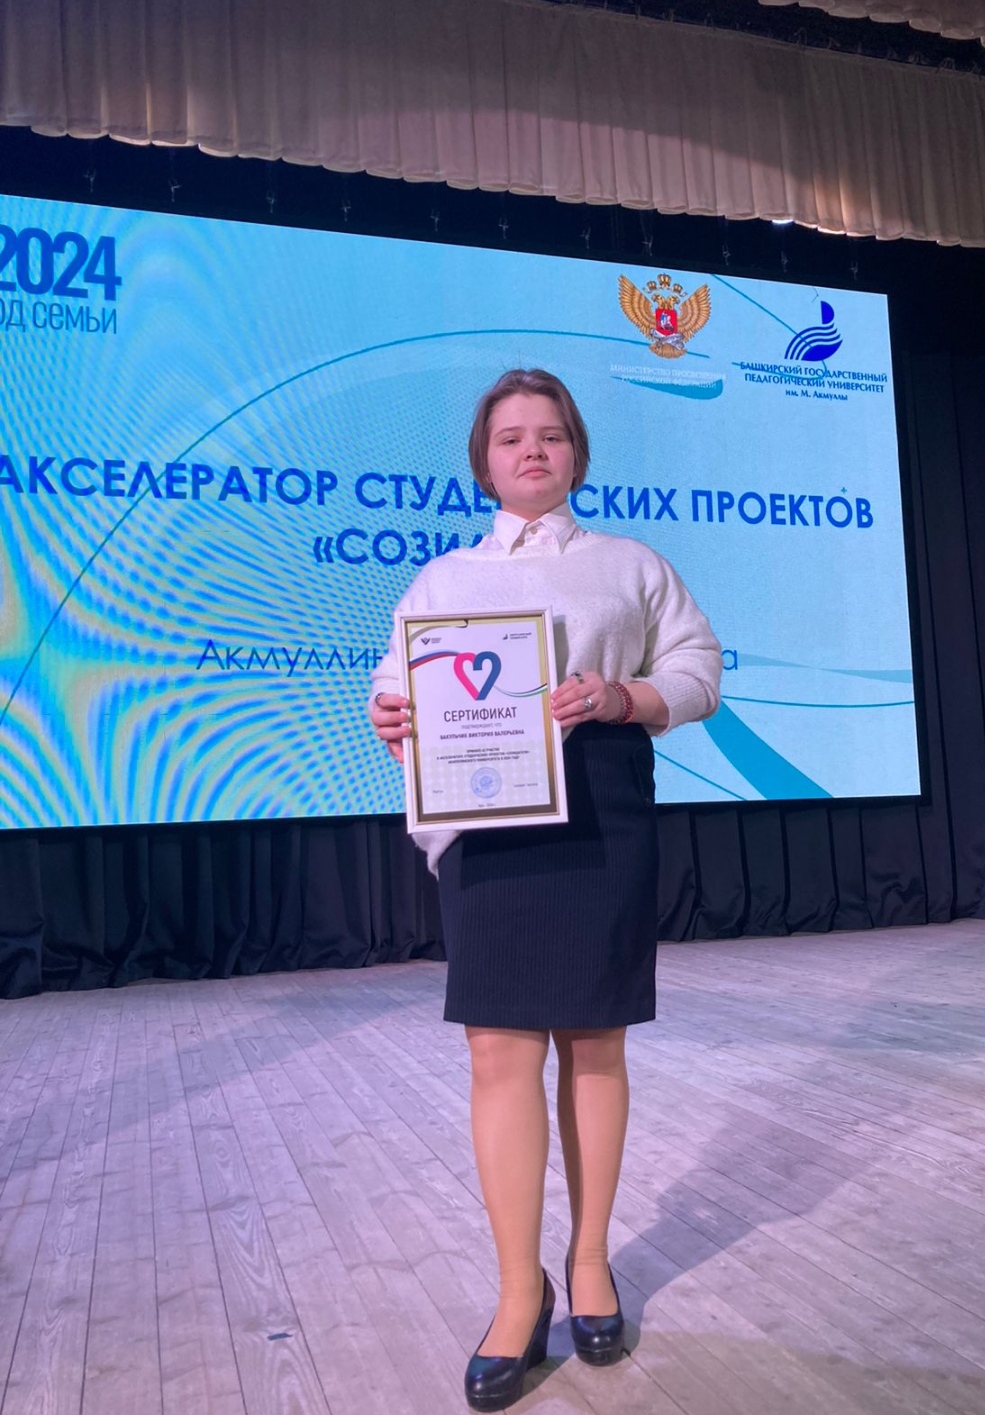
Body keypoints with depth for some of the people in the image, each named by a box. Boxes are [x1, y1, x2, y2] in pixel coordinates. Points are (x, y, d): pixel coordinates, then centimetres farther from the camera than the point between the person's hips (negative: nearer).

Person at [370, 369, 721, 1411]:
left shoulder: (631, 565, 13)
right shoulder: (445, 577, 16)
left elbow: (697, 670, 7)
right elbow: (400, 686, 12)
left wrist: (621, 698, -12)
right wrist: (390, 719, -11)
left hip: (601, 809, 0)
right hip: (484, 816, 1)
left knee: (592, 1041, 7)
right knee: (500, 1050, -3)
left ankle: (590, 1261, 26)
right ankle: (519, 1293, 12)